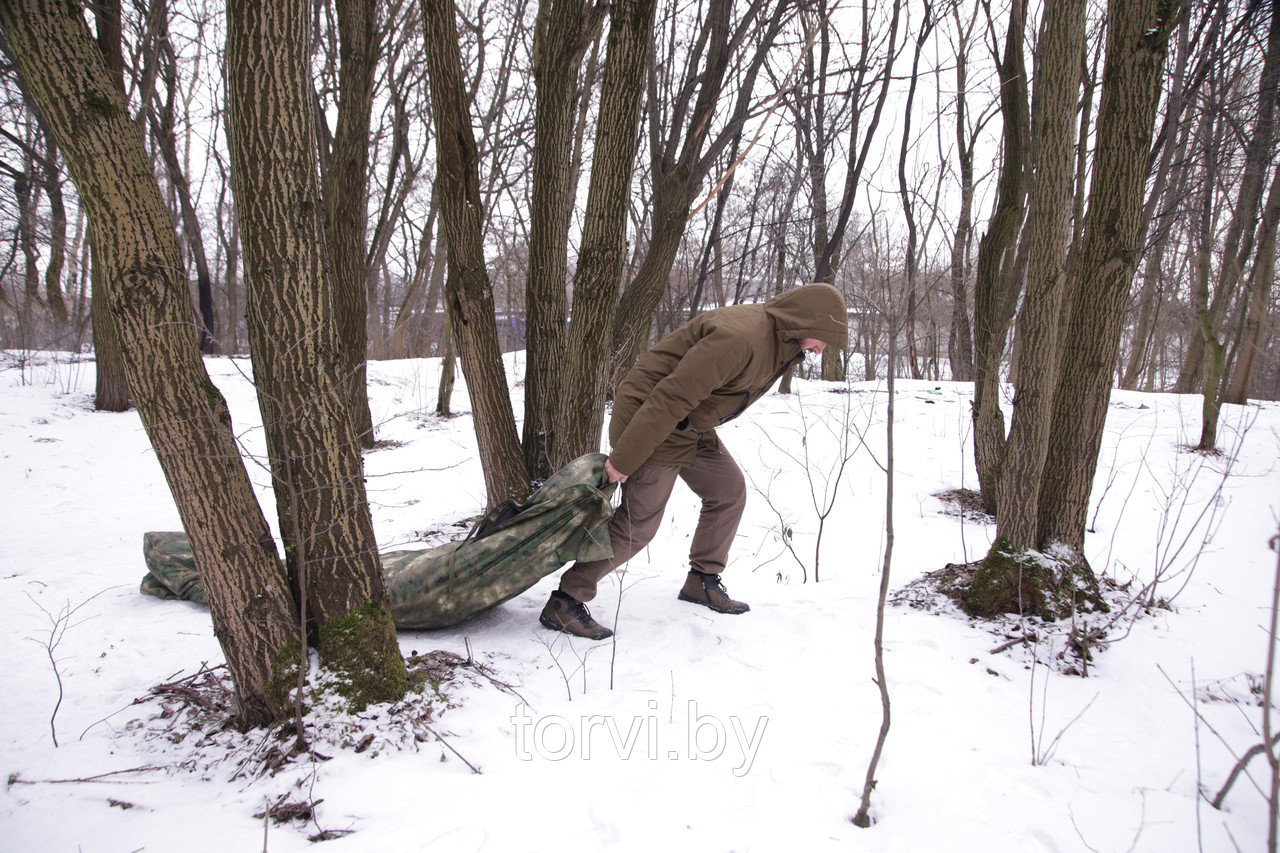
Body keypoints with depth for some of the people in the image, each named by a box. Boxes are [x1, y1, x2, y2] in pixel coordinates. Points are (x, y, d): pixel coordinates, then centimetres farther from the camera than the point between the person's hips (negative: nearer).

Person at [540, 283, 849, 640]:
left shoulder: (777, 345, 6)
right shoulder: (739, 338, -29)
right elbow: (670, 397, -31)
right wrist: (623, 459, -27)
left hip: (690, 427, 10)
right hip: (650, 421, -10)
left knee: (729, 490, 12)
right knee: (639, 521, -9)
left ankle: (702, 581, 26)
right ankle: (565, 602, 0)